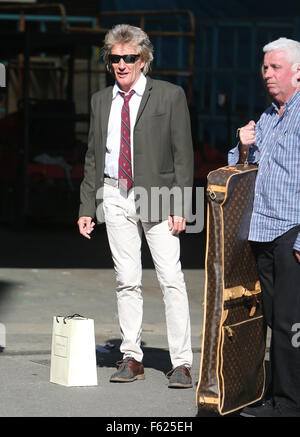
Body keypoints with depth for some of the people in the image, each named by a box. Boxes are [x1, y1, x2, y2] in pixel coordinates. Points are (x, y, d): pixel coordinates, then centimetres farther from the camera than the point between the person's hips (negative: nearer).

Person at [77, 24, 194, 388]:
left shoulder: (170, 96, -2)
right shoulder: (101, 101, 11)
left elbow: (183, 154, -4)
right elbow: (93, 157, 15)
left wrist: (179, 206, -11)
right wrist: (86, 207, 9)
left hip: (157, 197, -4)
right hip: (115, 197, 4)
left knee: (171, 279, -6)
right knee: (126, 280, 6)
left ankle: (181, 362, -4)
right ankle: (131, 357, 14)